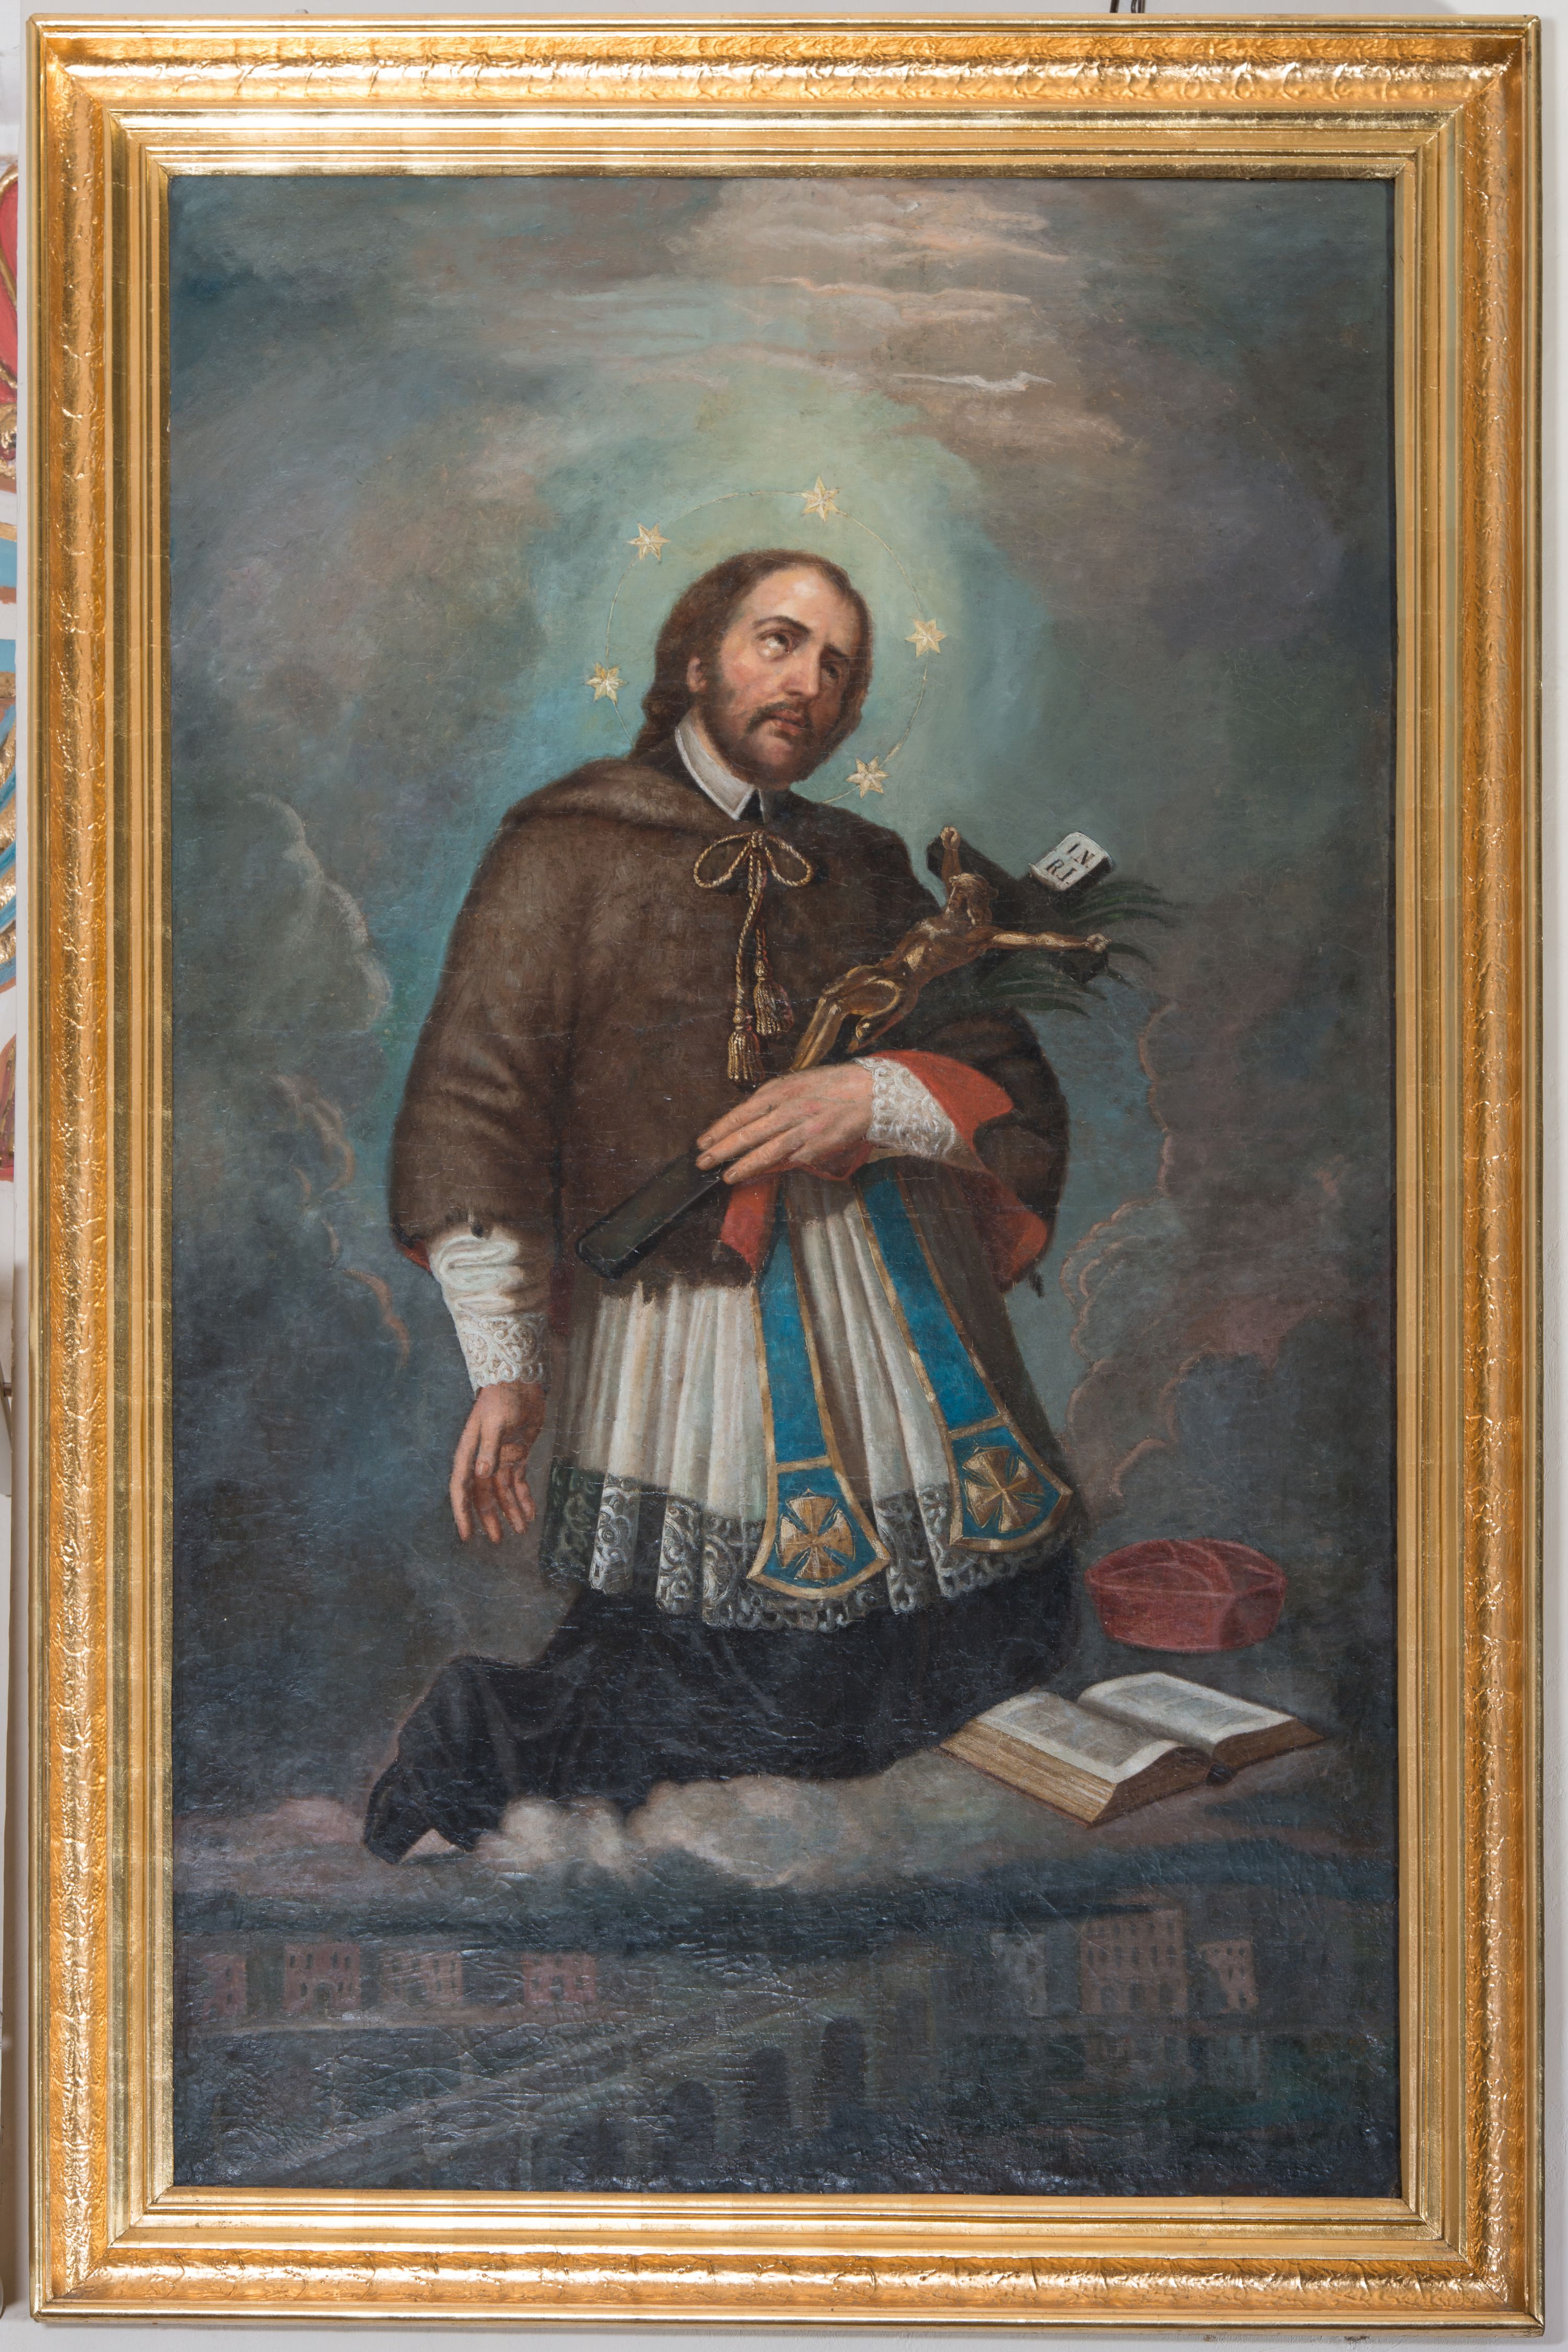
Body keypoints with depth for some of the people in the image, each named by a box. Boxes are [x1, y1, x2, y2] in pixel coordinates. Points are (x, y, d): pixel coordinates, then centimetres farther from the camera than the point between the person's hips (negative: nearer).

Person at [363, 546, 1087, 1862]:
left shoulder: (866, 868, 17)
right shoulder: (571, 847, 3)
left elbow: (1011, 1080, 8)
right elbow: (474, 1102, -4)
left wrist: (876, 1094, -15)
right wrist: (505, 1365, -13)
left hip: (892, 1288, 6)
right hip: (687, 1300, -6)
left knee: (1014, 1635, 3)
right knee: (772, 1694, -9)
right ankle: (491, 1741, 10)